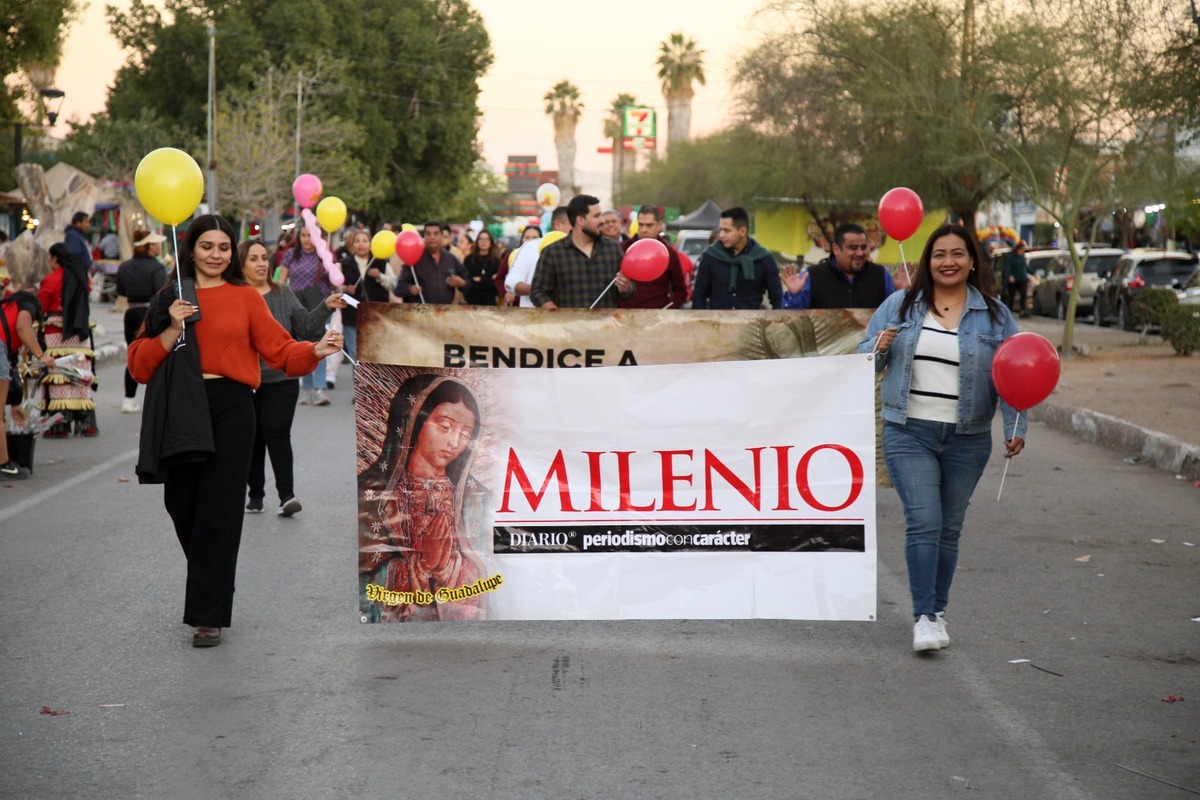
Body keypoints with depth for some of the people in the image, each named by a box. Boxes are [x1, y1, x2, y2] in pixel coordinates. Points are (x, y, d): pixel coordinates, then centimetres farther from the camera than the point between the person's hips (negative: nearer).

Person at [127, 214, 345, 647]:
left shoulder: (246, 297, 7)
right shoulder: (169, 299, 10)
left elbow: (280, 350, 2)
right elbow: (139, 364, 4)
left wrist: (316, 350, -16)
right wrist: (173, 330, -9)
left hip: (230, 409, -2)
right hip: (181, 410, 2)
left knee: (218, 513, -5)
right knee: (182, 506, 6)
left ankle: (209, 615, 1)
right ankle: (209, 590, 32)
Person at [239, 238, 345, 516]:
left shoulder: (283, 294, 9)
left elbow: (303, 327, 9)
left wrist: (326, 308, -2)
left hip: (282, 379, 1)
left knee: (277, 433, -8)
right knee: (252, 438, 7)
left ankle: (287, 494, -9)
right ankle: (255, 494, 20)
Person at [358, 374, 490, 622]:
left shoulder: (474, 497, 8)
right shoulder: (372, 492, -1)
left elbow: (482, 577, 3)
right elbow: (365, 580, -5)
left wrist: (446, 562, -13)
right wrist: (423, 561, -16)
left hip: (458, 619, 2)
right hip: (389, 618, -2)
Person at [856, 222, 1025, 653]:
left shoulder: (995, 315, 4)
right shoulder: (899, 306, 5)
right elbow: (864, 360, 10)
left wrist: (1016, 428, -9)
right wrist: (880, 348, -13)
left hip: (967, 440, 1)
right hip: (909, 434, -1)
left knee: (949, 528, 9)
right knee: (924, 522, -13)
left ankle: (938, 612, 21)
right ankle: (923, 617, -11)